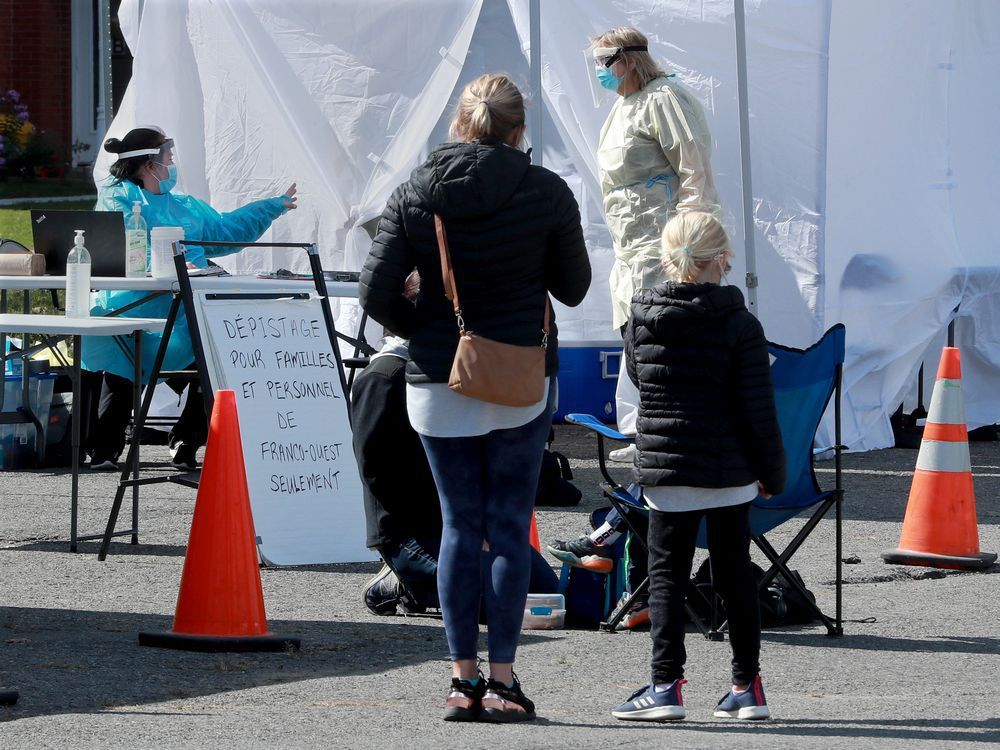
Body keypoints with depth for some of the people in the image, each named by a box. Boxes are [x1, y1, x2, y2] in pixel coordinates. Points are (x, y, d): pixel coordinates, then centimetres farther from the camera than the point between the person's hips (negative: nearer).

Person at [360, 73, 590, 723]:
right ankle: (502, 681, 1)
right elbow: (573, 288, 2)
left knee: (460, 526, 8)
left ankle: (463, 680, 8)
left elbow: (377, 292, -6)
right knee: (510, 527, 4)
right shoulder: (546, 193, -6)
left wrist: (422, 331, 10)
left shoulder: (416, 194, -3)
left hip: (437, 383, 1)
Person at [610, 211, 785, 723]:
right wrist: (772, 473, 2)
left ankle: (666, 685, -4)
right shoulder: (739, 326, -11)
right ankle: (747, 686, 14)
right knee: (734, 573, 11)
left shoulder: (641, 321, -3)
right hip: (730, 472, 0)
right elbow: (758, 410, -9)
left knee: (667, 574, 6)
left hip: (664, 469, 0)